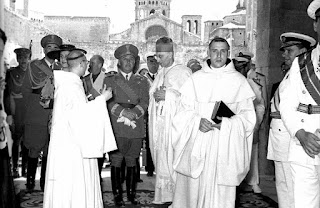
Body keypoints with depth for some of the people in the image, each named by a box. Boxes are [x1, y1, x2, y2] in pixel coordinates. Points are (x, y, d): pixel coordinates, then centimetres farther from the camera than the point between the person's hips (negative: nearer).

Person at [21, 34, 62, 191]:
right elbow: (25, 91, 4)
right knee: (34, 150, 2)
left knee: (49, 151, 7)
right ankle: (30, 180, 19)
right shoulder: (33, 66, 6)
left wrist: (52, 103, -4)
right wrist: (41, 103, -4)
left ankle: (45, 182, 19)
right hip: (36, 118, -2)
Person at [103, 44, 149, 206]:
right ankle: (117, 194, 11)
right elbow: (109, 101, -1)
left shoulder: (142, 81, 17)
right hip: (116, 128, -1)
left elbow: (144, 102, 3)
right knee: (116, 162, 0)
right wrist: (122, 112, -16)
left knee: (132, 162, 7)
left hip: (136, 128, 2)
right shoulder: (109, 80, 12)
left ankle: (131, 193, 18)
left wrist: (134, 112, -15)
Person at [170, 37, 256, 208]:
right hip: (196, 145, 1)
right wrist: (197, 122, -14)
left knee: (220, 192, 1)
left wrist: (226, 124, -15)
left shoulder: (239, 81, 4)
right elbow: (183, 110, 5)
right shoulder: (195, 79, 7)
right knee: (195, 187, 4)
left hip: (224, 146, -1)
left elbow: (248, 115, 2)